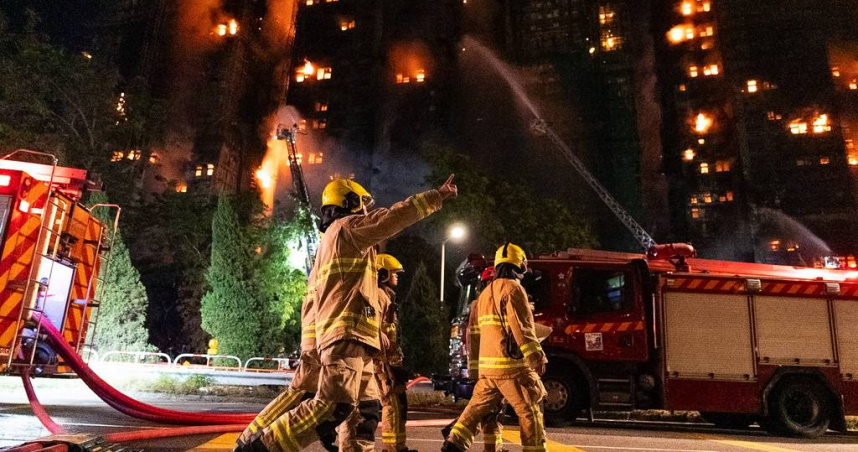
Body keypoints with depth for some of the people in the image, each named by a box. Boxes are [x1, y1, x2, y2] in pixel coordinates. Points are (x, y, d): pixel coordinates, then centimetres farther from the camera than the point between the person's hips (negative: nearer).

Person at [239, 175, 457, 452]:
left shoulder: (329, 242, 29)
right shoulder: (348, 226, 1)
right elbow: (395, 216, -11)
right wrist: (438, 196, -4)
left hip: (349, 336, 11)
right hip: (347, 333, -11)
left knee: (367, 409, 9)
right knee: (334, 405, -17)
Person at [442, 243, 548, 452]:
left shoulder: (485, 293, 18)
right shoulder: (512, 288, -9)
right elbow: (521, 328, -18)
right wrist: (537, 357, -17)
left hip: (488, 364, 8)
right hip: (511, 364, -8)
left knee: (478, 407, 12)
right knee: (529, 411, 0)